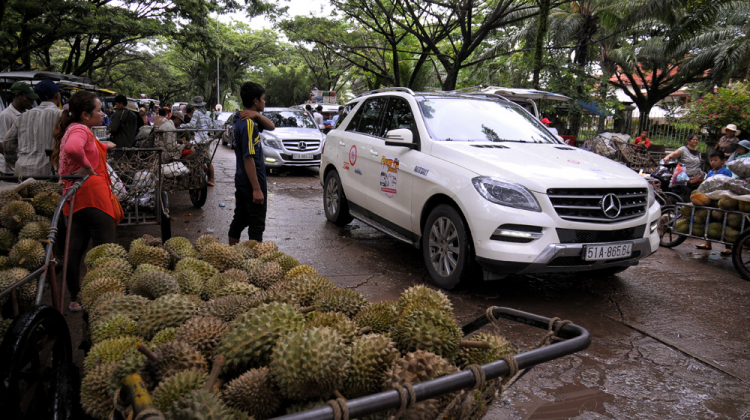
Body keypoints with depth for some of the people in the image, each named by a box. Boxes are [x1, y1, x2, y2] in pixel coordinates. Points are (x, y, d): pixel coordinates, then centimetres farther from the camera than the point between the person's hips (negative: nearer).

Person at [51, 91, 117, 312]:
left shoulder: (75, 129, 20)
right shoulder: (79, 130, -13)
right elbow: (73, 149, -35)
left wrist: (103, 146, 39)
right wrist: (87, 167, -21)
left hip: (79, 195, 11)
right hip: (91, 192, -11)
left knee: (76, 246, 13)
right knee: (105, 246, -5)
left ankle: (75, 299, 21)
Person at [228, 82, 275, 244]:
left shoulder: (243, 121, 9)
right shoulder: (248, 124, -21)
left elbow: (271, 127, 13)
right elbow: (248, 158, -24)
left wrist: (258, 115, -8)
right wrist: (257, 189, -24)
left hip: (242, 182, 10)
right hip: (252, 182, -10)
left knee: (239, 221, 17)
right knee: (257, 225, -1)